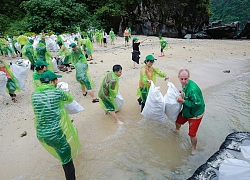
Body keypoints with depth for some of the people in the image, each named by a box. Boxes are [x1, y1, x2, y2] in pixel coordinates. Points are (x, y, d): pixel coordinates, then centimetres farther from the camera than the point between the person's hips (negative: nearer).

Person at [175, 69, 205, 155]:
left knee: (192, 134, -1)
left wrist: (182, 101, -28)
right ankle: (176, 130, 62)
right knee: (178, 121, 27)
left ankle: (194, 149, 28)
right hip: (186, 110, 9)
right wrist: (182, 92, -5)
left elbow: (197, 104, -32)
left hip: (195, 114, -8)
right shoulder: (185, 84, -7)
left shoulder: (192, 89, -36)